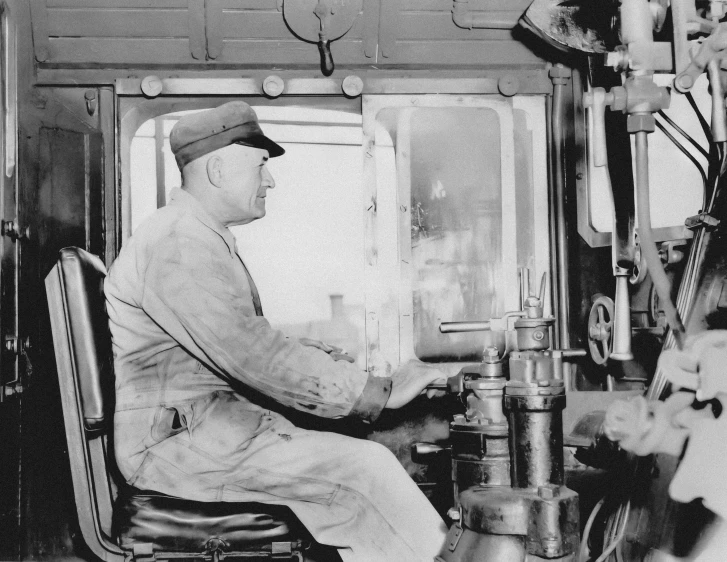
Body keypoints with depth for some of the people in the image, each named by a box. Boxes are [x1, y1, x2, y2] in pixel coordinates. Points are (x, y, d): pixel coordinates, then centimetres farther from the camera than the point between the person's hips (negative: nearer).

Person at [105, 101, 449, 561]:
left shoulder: (205, 238, 17)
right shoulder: (181, 245, -18)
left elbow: (251, 346, 19)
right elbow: (256, 359, -24)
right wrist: (380, 392, -19)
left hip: (210, 422, 10)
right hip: (174, 439, -10)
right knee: (365, 467, -15)